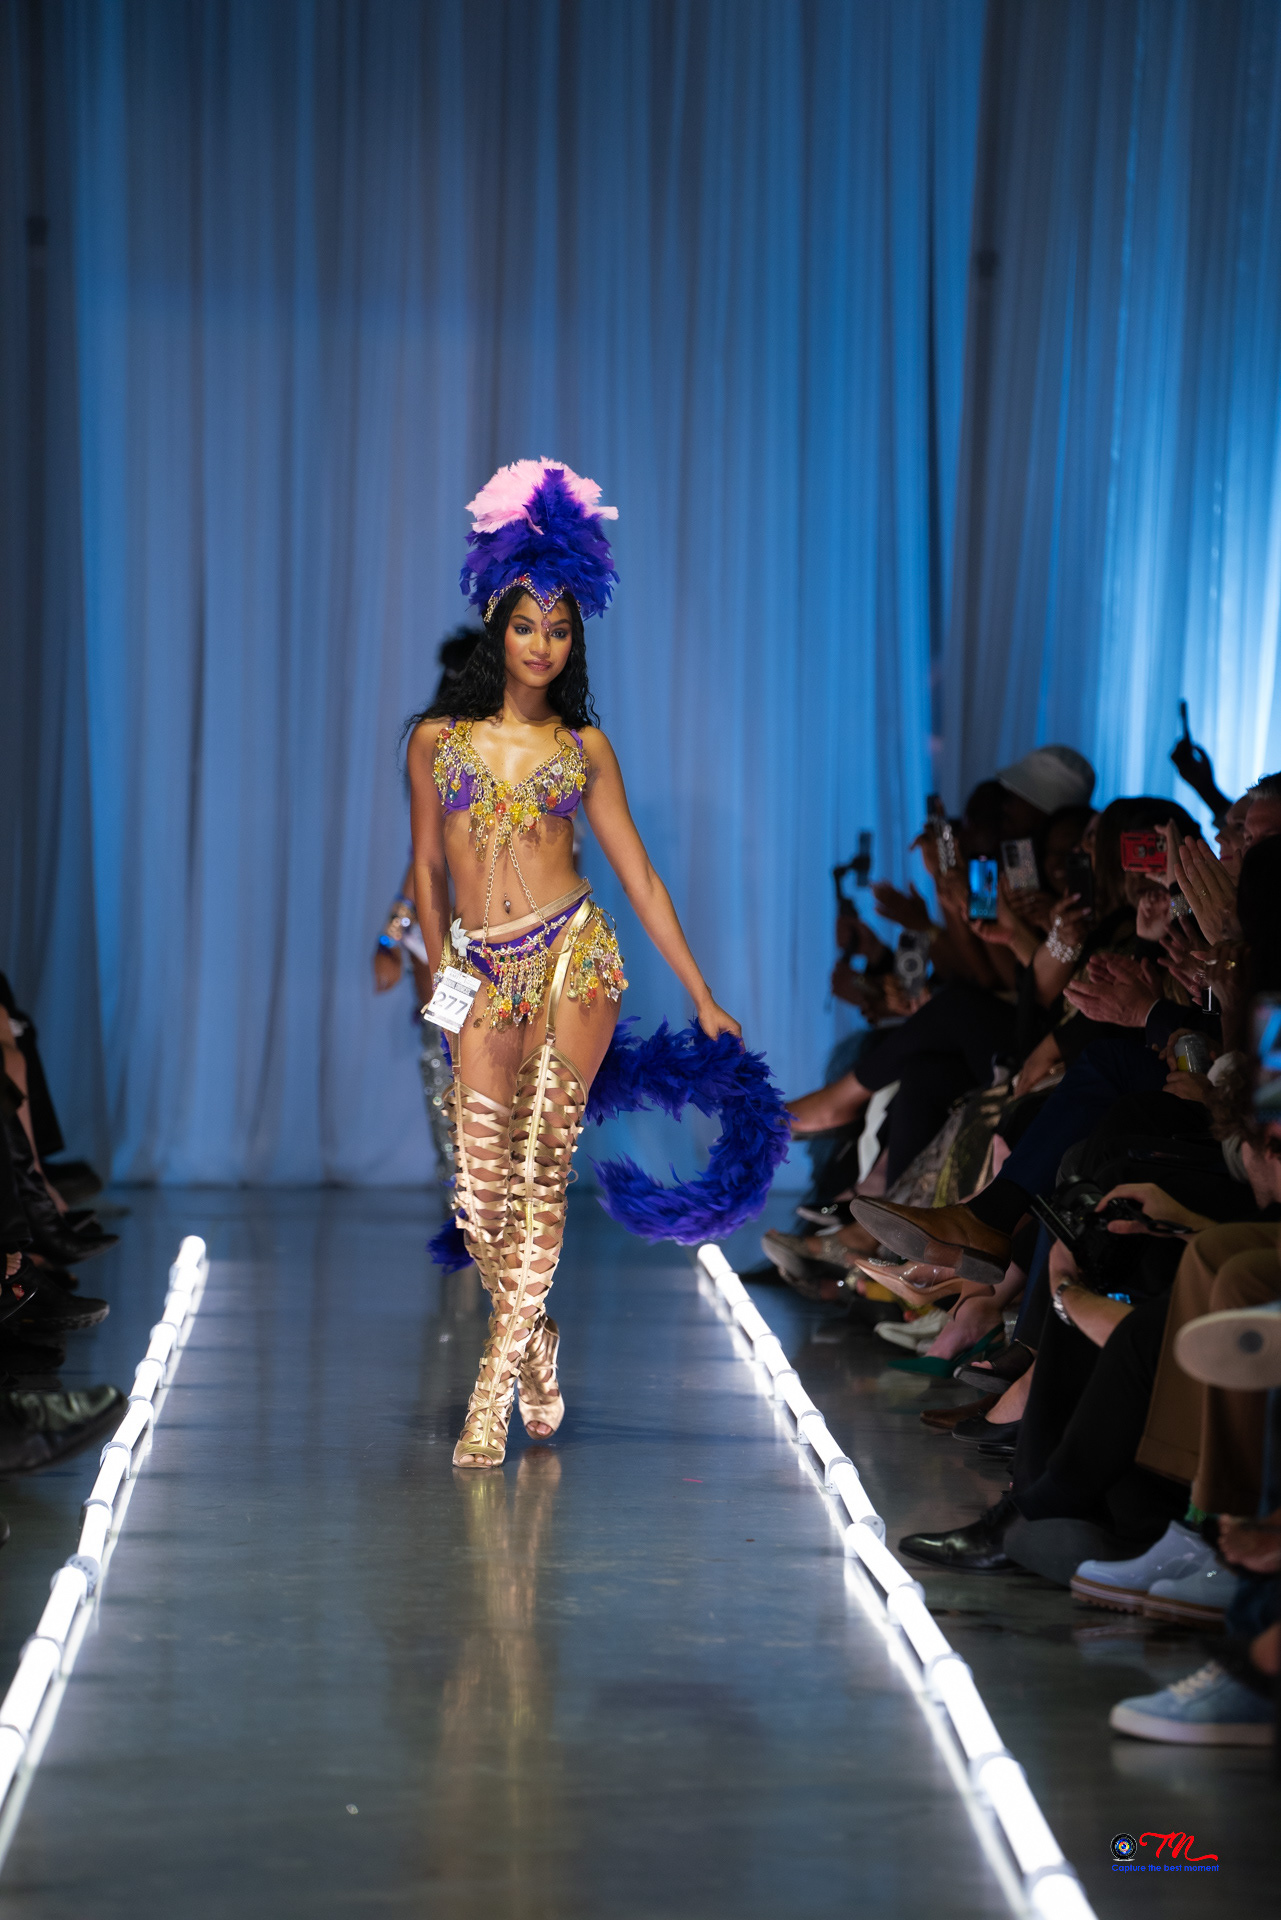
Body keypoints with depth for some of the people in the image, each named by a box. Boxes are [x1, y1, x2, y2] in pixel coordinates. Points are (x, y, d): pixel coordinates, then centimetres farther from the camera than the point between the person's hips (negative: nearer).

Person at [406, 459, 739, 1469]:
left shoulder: (584, 746, 10)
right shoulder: (438, 735, 10)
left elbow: (640, 875, 11)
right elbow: (428, 868, 17)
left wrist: (704, 999, 9)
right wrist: (440, 973, 10)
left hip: (573, 954, -1)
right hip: (483, 972, 1)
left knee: (541, 1168, -11)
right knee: (482, 1191, -7)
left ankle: (496, 1381, -6)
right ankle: (537, 1343, 19)